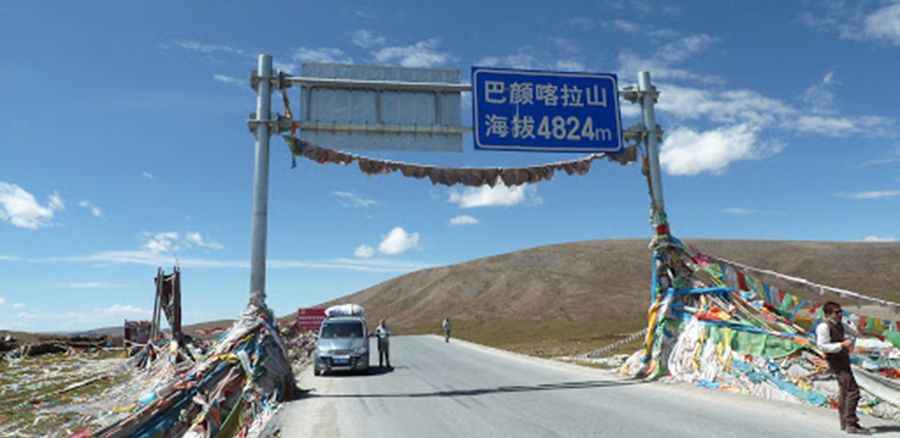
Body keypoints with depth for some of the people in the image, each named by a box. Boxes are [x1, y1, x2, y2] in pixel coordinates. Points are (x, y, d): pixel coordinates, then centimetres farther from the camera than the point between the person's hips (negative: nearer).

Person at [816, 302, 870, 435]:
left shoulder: (839, 324, 7)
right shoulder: (824, 327, -19)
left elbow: (854, 332, 25)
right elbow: (823, 346, -25)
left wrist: (850, 342, 7)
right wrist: (842, 345, -29)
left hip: (843, 359, 10)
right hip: (836, 361, -10)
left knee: (844, 391, 18)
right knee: (853, 390, -16)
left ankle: (845, 423, 31)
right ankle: (851, 424, -13)